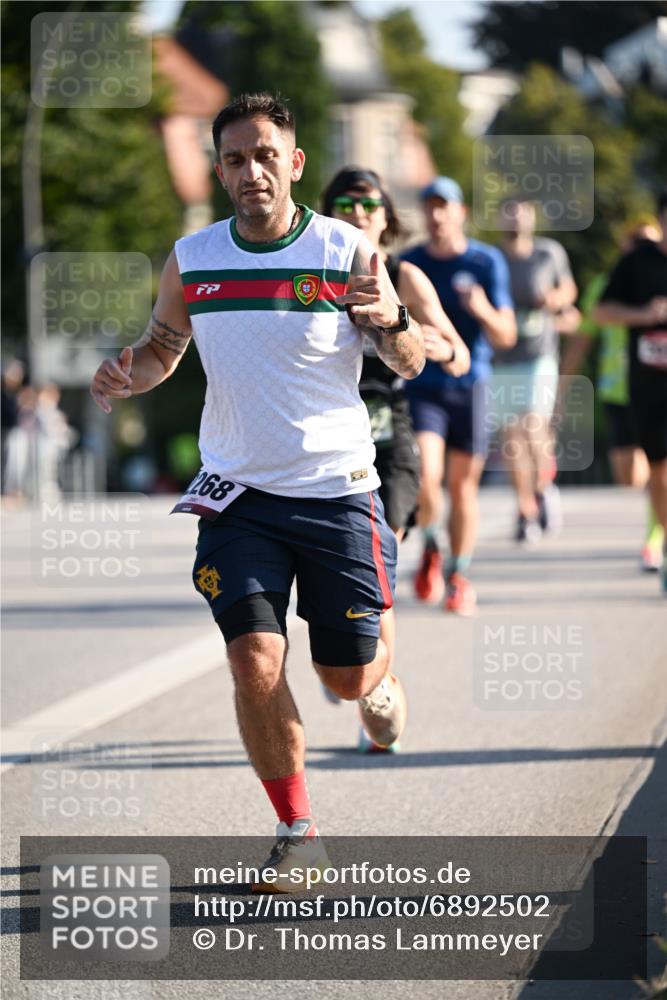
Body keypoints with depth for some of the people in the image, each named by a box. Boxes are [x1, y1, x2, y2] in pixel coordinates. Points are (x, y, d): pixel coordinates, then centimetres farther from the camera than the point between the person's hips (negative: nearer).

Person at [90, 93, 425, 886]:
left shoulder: (346, 252, -7)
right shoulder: (192, 260, 1)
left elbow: (409, 365, -1)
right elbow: (163, 346, 16)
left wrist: (393, 321, -24)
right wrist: (126, 377, -7)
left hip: (336, 491, -1)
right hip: (238, 493, 2)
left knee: (348, 675, 5)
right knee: (254, 660, -13)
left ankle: (380, 682, 44)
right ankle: (296, 831, 2)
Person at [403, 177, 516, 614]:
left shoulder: (487, 261, -1)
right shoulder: (409, 264, 4)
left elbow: (506, 336, -4)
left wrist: (484, 312, -23)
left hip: (468, 385, 0)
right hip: (421, 386, 0)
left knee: (463, 484, 4)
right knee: (425, 478, -16)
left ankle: (459, 577, 18)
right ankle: (431, 548, 12)